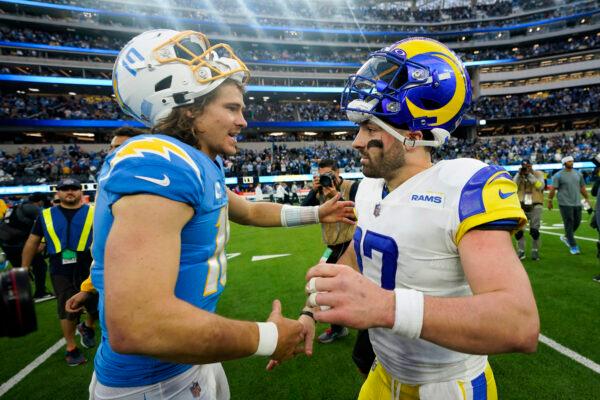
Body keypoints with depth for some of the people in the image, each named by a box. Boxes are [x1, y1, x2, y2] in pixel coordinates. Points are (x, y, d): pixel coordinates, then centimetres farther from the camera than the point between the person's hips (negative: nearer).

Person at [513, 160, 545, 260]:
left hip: (535, 206, -2)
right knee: (518, 230, 0)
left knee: (534, 231, 0)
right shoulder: (518, 175, 7)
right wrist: (519, 174, -13)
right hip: (521, 206, 2)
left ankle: (535, 251, 18)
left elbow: (540, 186, -15)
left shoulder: (538, 174, 1)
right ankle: (521, 251, 13)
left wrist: (530, 175, -17)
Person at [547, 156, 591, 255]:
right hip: (565, 204, -6)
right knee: (569, 224, -4)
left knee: (577, 222, 9)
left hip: (577, 203, 6)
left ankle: (566, 237, 32)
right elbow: (553, 189, -6)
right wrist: (549, 201, -7)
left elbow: (582, 188, 18)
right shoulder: (558, 175, -5)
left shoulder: (578, 174, 12)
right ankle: (573, 246, 3)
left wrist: (587, 199, 19)